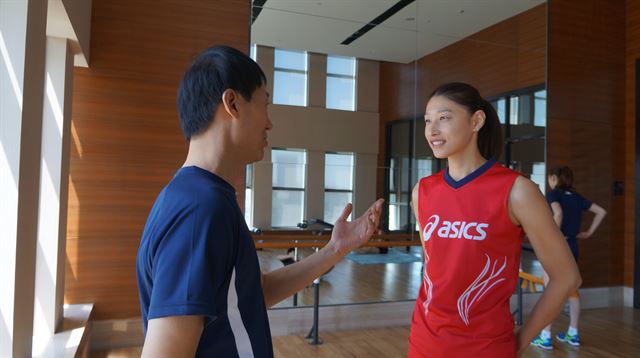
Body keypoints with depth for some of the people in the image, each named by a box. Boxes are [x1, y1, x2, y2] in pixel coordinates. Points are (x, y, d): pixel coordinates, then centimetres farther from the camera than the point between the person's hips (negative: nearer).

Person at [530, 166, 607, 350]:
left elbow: (558, 213, -27)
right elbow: (601, 212, 13)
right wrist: (589, 232, 11)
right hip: (572, 247, 7)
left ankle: (546, 337, 2)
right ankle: (573, 334, 23)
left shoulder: (553, 193, -9)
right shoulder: (577, 197, 10)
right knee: (572, 290, 14)